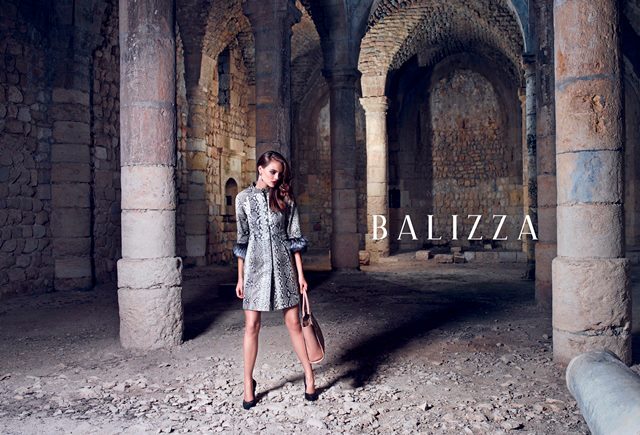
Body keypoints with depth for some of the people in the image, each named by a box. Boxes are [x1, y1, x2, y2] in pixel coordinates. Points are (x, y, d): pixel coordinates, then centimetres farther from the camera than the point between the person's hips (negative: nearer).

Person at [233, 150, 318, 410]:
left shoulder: (285, 198, 5)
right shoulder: (244, 198, 4)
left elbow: (294, 237, 4)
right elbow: (242, 239, 6)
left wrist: (300, 273, -1)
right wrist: (240, 277, 4)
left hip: (283, 266, 0)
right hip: (255, 267, 0)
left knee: (294, 323, 4)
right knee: (251, 326, 2)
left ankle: (309, 375, 18)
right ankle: (248, 384, 15)